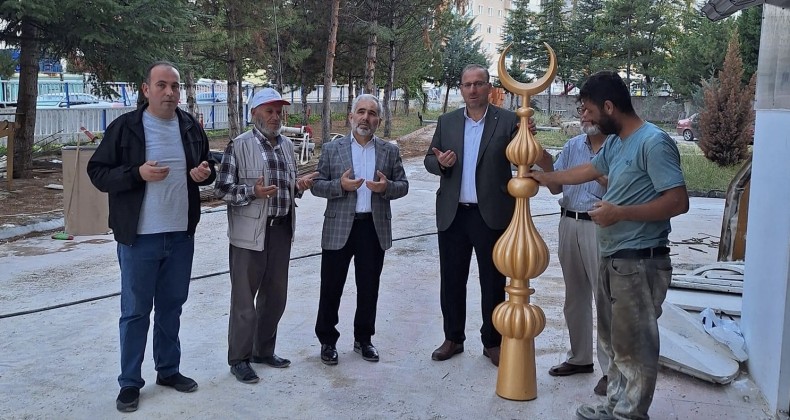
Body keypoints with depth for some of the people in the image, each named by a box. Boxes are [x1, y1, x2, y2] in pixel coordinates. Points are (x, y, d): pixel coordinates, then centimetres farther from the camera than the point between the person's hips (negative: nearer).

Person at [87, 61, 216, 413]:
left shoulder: (191, 127, 6)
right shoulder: (125, 127, -8)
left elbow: (207, 168, 19)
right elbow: (97, 172, -6)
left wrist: (206, 172, -5)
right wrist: (137, 174, -22)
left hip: (181, 236, 4)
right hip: (139, 237, -4)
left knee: (171, 307, 16)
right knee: (135, 311, 5)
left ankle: (169, 370, 31)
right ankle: (129, 382, 18)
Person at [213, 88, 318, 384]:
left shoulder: (287, 145, 12)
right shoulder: (239, 146, -8)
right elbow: (222, 189, -10)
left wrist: (299, 185, 1)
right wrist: (253, 192, -24)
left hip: (282, 229, 7)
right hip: (250, 232, -6)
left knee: (275, 295, 15)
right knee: (244, 298, 3)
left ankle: (264, 351, 31)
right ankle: (239, 359, 16)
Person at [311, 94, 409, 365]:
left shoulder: (390, 151, 7)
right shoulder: (331, 149, 3)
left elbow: (403, 185, 7)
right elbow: (317, 185, 0)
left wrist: (387, 187, -15)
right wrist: (340, 185, -18)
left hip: (375, 228, 2)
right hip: (339, 228, -1)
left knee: (369, 287, 11)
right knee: (331, 287, 5)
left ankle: (363, 339, 27)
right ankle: (327, 341, 21)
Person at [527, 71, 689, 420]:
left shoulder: (653, 142, -18)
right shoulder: (614, 143, 11)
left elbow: (678, 202, -23)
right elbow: (590, 170, 30)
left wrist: (620, 213, -21)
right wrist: (544, 178, 38)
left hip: (639, 263, -10)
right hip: (613, 259, 10)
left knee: (634, 347, 2)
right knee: (614, 342, 19)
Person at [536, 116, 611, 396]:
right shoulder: (572, 146, 11)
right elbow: (556, 186, 9)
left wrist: (598, 174, -24)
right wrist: (546, 166, -8)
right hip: (569, 224, 6)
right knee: (575, 296, 14)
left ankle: (611, 368, 5)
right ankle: (580, 357, 28)